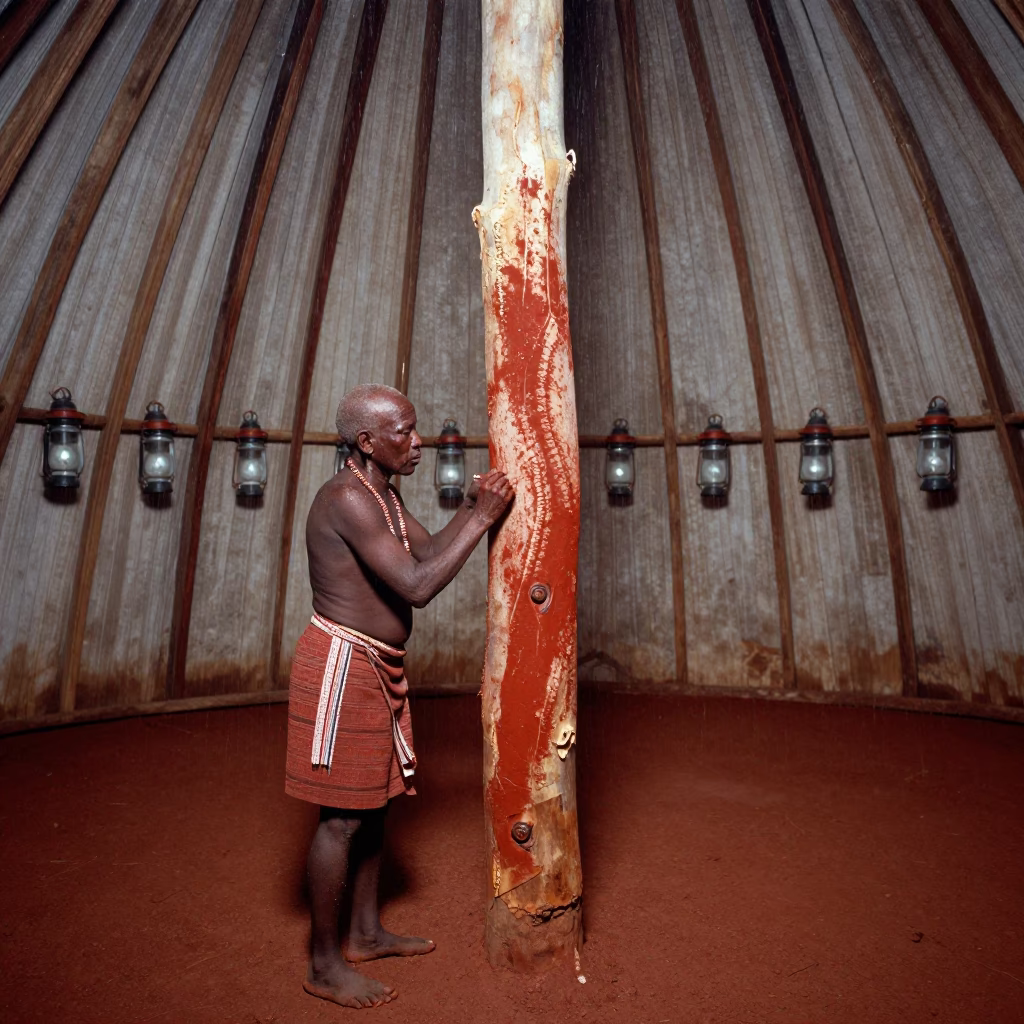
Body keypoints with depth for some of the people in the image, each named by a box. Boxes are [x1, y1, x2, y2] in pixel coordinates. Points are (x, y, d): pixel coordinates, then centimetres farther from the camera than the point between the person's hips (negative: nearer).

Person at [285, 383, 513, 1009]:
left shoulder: (384, 494, 11)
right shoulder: (347, 498, -21)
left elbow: (428, 552, 14)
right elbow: (418, 586, -27)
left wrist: (471, 509, 2)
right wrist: (482, 518, -22)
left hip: (379, 669, 10)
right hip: (343, 666, -10)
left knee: (374, 800, 19)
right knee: (343, 816, 4)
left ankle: (367, 932, 37)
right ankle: (325, 966, 24)